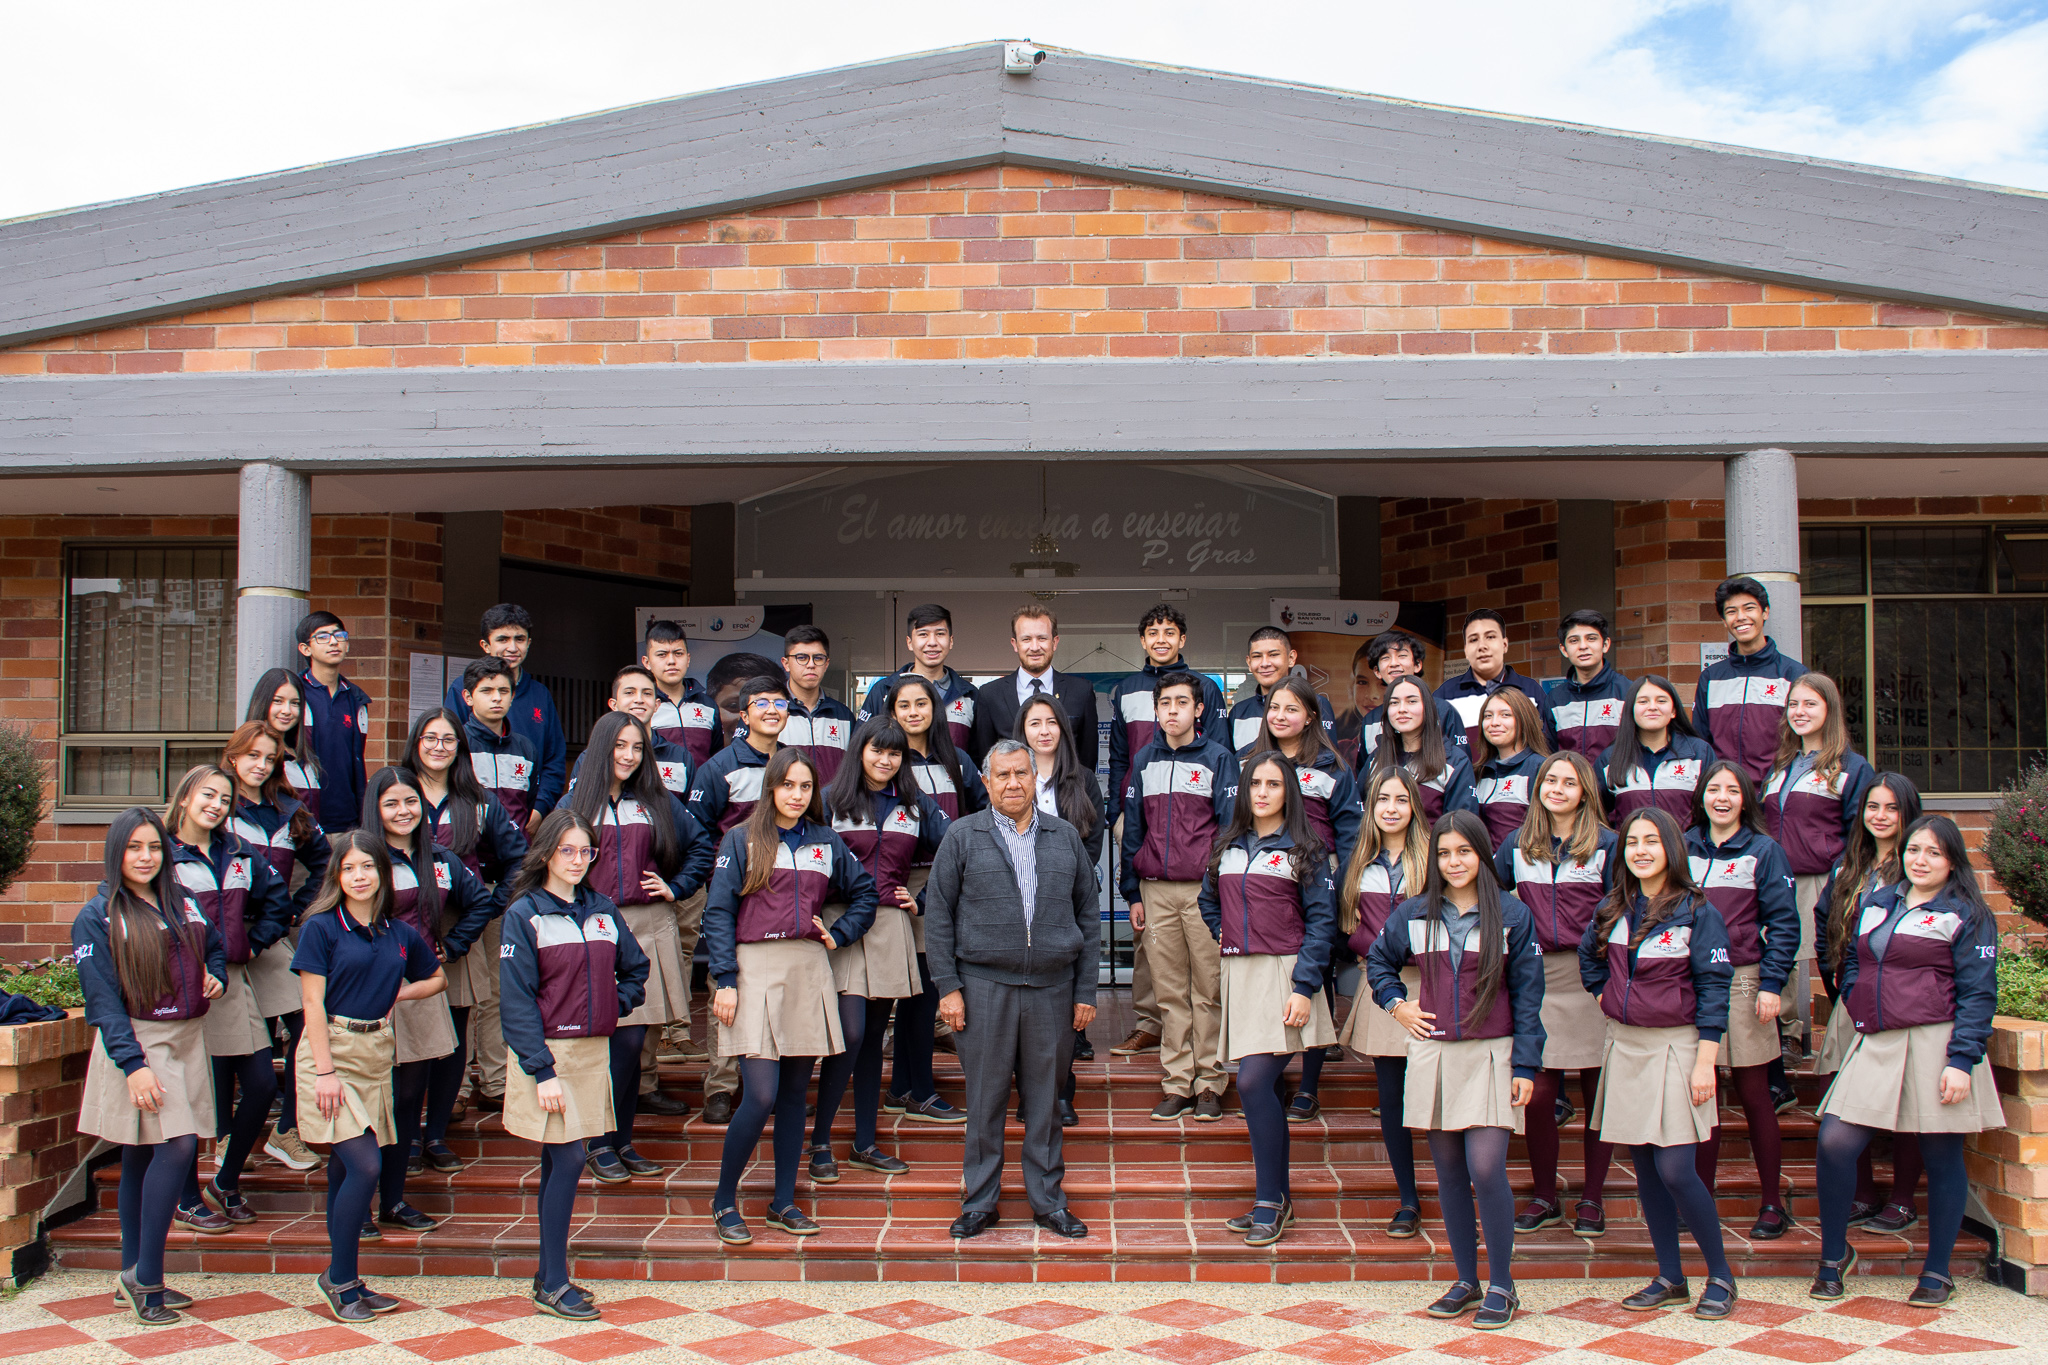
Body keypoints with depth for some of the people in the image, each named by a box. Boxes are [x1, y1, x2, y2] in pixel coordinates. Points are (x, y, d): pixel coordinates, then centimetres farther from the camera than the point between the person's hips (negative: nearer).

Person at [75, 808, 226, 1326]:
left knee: (142, 1157, 11)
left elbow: (215, 946, 29)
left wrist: (216, 976, 6)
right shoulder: (97, 917, -6)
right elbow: (102, 1000, -11)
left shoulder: (182, 903, 11)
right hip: (138, 1043, -6)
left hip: (188, 1039, 6)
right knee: (177, 1146, -17)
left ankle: (134, 1278, 17)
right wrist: (133, 1064, -19)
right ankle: (145, 1276, -8)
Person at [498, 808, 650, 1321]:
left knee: (558, 1163, 11)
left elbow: (635, 969, 22)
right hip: (548, 1051, -5)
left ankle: (550, 1274, 19)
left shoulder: (602, 909, 9)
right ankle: (553, 1285, -1)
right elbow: (516, 999, -11)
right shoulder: (524, 914, -7)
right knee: (568, 1160, -9)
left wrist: (613, 1005, 4)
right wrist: (542, 1071, -16)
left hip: (593, 1050, 5)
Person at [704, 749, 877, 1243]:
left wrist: (839, 935, 9)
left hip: (809, 971, 4)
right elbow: (718, 912, -2)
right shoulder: (742, 840, 1)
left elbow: (864, 891, 24)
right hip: (756, 967, -4)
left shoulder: (826, 842, 12)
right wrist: (725, 980, -9)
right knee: (761, 1096, -10)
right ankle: (724, 1201, 6)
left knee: (795, 1094, 8)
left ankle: (784, 1203, 17)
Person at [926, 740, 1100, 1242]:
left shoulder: (1065, 837, 10)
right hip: (984, 987, -2)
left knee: (1045, 1098, 9)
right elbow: (937, 914, 3)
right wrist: (947, 986, -4)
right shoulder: (963, 836, 4)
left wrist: (1086, 990, 6)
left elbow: (1088, 916, 12)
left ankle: (1048, 1201, 20)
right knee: (985, 1100, 5)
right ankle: (979, 1202, 17)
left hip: (1052, 989, 2)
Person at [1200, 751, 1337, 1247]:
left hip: (1284, 974, -5)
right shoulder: (1227, 846, 13)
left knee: (1254, 1081, -16)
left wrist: (1304, 987, -14)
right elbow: (1209, 902, 26)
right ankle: (1279, 1200, 16)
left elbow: (1321, 920, -6)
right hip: (1237, 975, 5)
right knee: (1266, 1087, 7)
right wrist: (1227, 941, 10)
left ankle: (1269, 1201, -7)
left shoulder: (1305, 850, -2)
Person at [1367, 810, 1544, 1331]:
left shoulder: (1512, 915, -2)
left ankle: (1502, 1286, 2)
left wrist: (1525, 1066, -5)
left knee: (1485, 1169, -12)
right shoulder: (1414, 913, 6)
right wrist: (1395, 1003, 8)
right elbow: (1378, 960, 23)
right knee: (1448, 1172, 7)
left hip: (1490, 1054, -3)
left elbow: (1527, 994, -1)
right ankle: (1466, 1281, 19)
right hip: (1432, 1054, 3)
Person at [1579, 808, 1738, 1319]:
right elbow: (1589, 957, 25)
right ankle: (1670, 1278, 18)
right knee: (1644, 1167, 8)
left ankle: (1721, 1275, 8)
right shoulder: (1613, 909, 6)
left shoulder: (1698, 912, -8)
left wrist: (1705, 1062, -15)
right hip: (1624, 1045, 5)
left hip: (1675, 1046, -5)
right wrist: (1604, 994, 11)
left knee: (1675, 1170, -10)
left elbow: (1713, 989, -10)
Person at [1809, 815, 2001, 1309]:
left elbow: (1978, 994, -6)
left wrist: (1962, 1061, -14)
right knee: (1834, 1144, -7)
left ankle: (1937, 1272, 19)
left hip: (1936, 1046, -4)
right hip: (1875, 1046, 4)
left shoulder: (1966, 915, -1)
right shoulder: (1874, 903, 15)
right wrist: (1862, 1009, 7)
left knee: (1941, 1159, 4)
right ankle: (1834, 1255, 11)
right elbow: (1851, 965, 25)